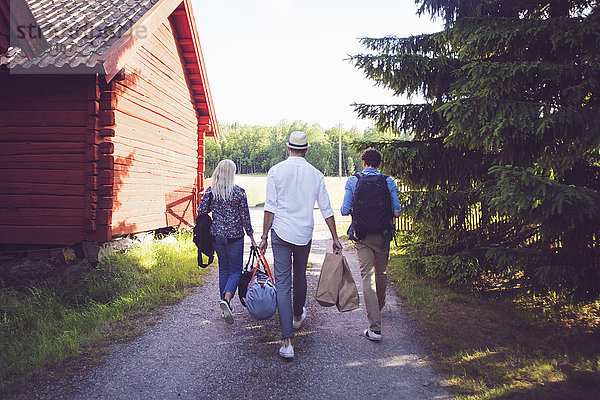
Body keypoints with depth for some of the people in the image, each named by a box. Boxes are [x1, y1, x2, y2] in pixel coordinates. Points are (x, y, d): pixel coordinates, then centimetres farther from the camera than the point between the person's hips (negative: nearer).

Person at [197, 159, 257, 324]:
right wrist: (251, 236, 5)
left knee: (223, 269, 17)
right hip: (235, 236, -3)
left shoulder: (211, 191, -2)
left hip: (217, 235, 3)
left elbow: (201, 211, -2)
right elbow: (245, 216, -6)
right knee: (235, 270, 8)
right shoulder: (239, 192, -8)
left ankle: (225, 307, 21)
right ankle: (226, 298, -18)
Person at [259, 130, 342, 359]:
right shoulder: (315, 174, 2)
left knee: (282, 283, -2)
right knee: (300, 276, 22)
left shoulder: (276, 171, -4)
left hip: (281, 233, -2)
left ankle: (287, 342, -6)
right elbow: (326, 209, 3)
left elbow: (270, 207, -7)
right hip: (304, 233, 3)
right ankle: (298, 317, 45)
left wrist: (264, 236, -1)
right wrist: (335, 238, 10)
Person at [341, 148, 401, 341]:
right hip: (383, 235, 2)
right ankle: (379, 307, 46)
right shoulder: (389, 182, -2)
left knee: (367, 277, -1)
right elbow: (396, 212, -4)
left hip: (362, 236, -2)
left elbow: (345, 211, -5)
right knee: (381, 273, 21)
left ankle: (375, 328, -4)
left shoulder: (352, 181, -4)